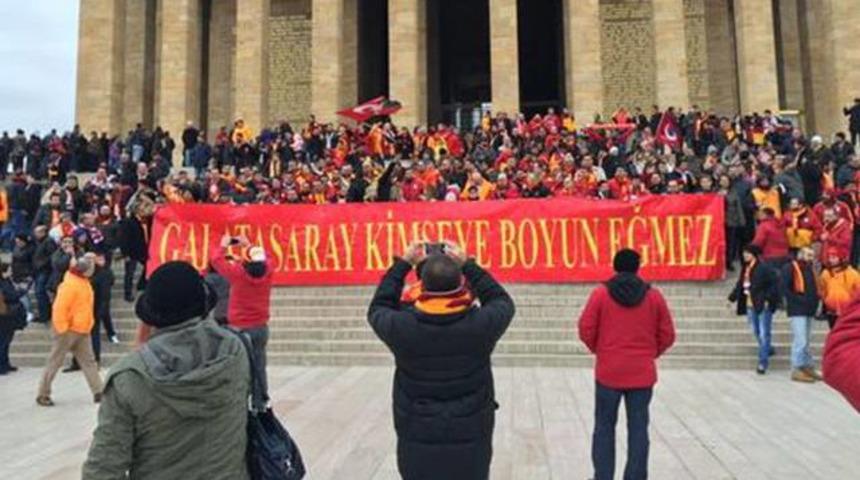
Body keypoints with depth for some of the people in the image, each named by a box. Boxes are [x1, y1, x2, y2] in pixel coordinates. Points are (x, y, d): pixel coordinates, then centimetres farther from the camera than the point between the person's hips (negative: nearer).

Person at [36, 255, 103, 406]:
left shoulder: (83, 282, 10)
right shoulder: (70, 284, -19)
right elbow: (60, 307, -22)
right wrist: (62, 329, -21)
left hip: (82, 331, 9)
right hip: (69, 330, -9)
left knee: (88, 361, 5)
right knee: (55, 362, 3)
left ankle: (98, 392, 4)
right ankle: (43, 395, 13)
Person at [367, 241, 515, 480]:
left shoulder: (401, 326, -15)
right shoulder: (481, 324, -15)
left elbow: (378, 308, 8)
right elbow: (503, 302, 8)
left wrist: (402, 264, 9)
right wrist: (468, 265, 8)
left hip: (417, 441, 0)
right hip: (470, 440, 0)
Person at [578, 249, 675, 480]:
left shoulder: (600, 293, -5)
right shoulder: (654, 296, 1)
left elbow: (586, 330, -6)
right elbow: (667, 335, 3)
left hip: (608, 372, -1)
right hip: (642, 373, 1)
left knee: (604, 426, 10)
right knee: (638, 428, 8)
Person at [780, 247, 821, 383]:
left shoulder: (810, 268, 17)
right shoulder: (790, 268, -8)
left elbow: (814, 288, 23)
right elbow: (784, 288, -14)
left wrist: (814, 301, 5)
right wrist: (799, 300, -19)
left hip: (809, 310, 8)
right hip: (797, 310, -8)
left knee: (805, 342, 15)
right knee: (800, 341, -10)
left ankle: (808, 368, 23)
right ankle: (796, 370, -4)